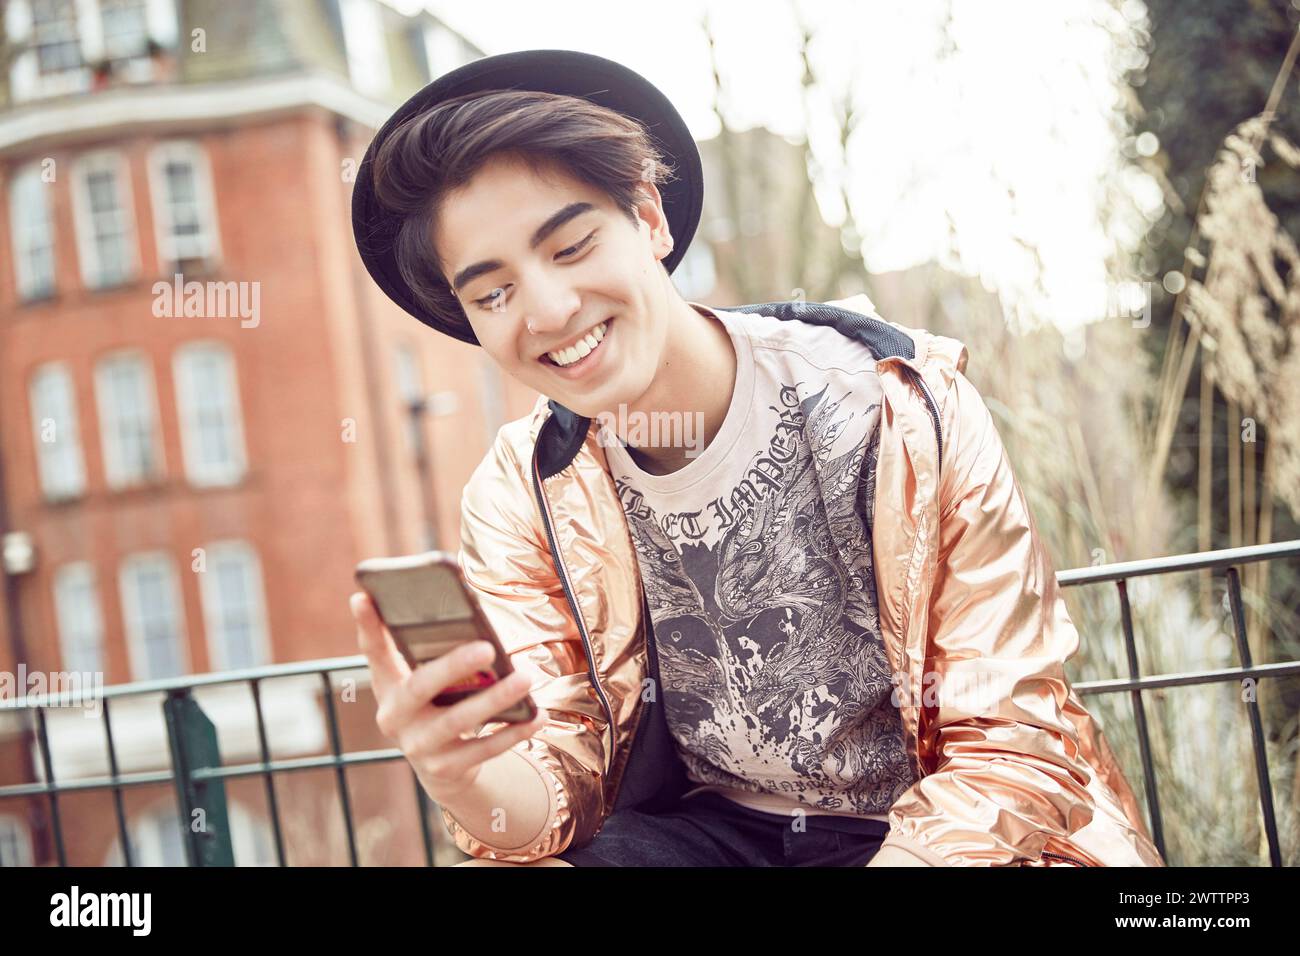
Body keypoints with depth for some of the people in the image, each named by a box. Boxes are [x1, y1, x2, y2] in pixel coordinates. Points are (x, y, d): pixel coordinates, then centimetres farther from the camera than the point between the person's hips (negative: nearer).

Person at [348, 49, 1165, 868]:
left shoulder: (907, 406, -17)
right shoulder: (520, 497, -6)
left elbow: (1016, 745, -13)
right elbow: (559, 786, -6)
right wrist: (462, 779, -30)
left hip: (934, 831, 0)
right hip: (700, 828, 1)